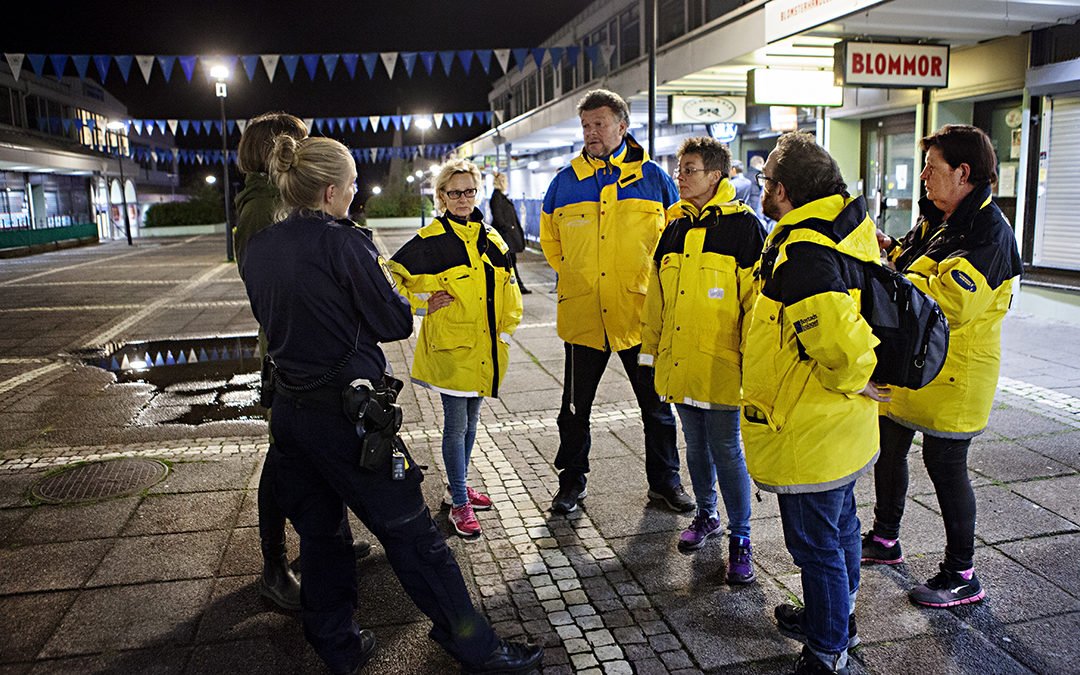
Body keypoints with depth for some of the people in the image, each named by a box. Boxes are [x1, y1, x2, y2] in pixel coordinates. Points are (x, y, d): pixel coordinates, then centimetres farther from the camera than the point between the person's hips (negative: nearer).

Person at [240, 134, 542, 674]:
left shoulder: (257, 249, 6)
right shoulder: (342, 242, -15)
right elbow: (395, 323, -11)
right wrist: (381, 278, 8)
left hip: (289, 411, 7)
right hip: (345, 413, -7)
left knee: (319, 532, 18)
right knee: (410, 533, 1)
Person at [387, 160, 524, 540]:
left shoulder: (491, 241, 9)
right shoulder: (431, 240, -8)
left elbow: (508, 289, 17)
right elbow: (394, 276, -8)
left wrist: (506, 328, 10)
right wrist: (423, 304, -12)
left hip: (484, 349, 6)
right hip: (450, 347, -6)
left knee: (470, 420, 18)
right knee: (456, 425, -2)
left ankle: (458, 486, 35)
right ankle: (460, 504, 10)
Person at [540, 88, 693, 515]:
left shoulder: (653, 177, 2)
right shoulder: (565, 182, 5)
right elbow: (549, 240, 18)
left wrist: (653, 283, 4)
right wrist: (575, 278, 11)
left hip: (641, 314, -1)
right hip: (581, 316, 1)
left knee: (657, 405, 11)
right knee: (575, 407, 10)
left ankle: (664, 480, 30)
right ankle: (571, 483, 28)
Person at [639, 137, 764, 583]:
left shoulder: (743, 226, -9)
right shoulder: (675, 228, 10)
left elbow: (755, 299, -12)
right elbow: (657, 297, 15)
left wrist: (753, 360, -14)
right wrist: (652, 351, 15)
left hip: (720, 367, -6)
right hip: (678, 365, 6)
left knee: (725, 450, 1)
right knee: (696, 446, 18)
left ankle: (740, 537, 17)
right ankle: (706, 516, 37)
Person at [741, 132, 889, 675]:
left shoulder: (802, 253, -27)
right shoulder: (847, 231, 4)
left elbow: (840, 342, -36)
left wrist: (851, 380, -17)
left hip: (807, 433, -10)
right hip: (842, 428, 10)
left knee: (816, 545, 7)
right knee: (838, 527, 25)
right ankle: (835, 619, 46)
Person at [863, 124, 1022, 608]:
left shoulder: (989, 232, -19)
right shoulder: (936, 220, 10)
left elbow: (950, 300, -31)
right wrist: (887, 248, 1)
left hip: (953, 374, -9)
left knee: (945, 464, 0)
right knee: (888, 450, 17)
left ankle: (962, 576, 17)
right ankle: (884, 540, 37)